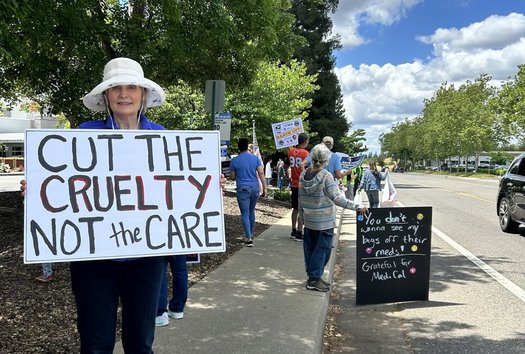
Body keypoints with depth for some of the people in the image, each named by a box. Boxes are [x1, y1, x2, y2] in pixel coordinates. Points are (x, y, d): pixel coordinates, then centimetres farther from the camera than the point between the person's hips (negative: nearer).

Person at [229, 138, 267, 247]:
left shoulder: (235, 160, -5)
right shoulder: (255, 158, 1)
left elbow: (232, 177, 1)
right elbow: (261, 173, -4)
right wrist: (265, 188, -1)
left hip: (242, 189, -3)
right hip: (255, 188, 3)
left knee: (245, 213, 0)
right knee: (251, 211, 19)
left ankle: (249, 238, -9)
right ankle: (250, 234, 32)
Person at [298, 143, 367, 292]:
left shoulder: (303, 175, -1)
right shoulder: (326, 176, -18)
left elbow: (300, 199, 5)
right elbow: (337, 198, -23)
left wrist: (301, 216, 17)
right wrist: (357, 207, -22)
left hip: (308, 220, 6)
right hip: (324, 221, -6)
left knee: (310, 247, 15)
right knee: (322, 249, 4)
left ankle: (312, 276, 24)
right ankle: (314, 279, 6)